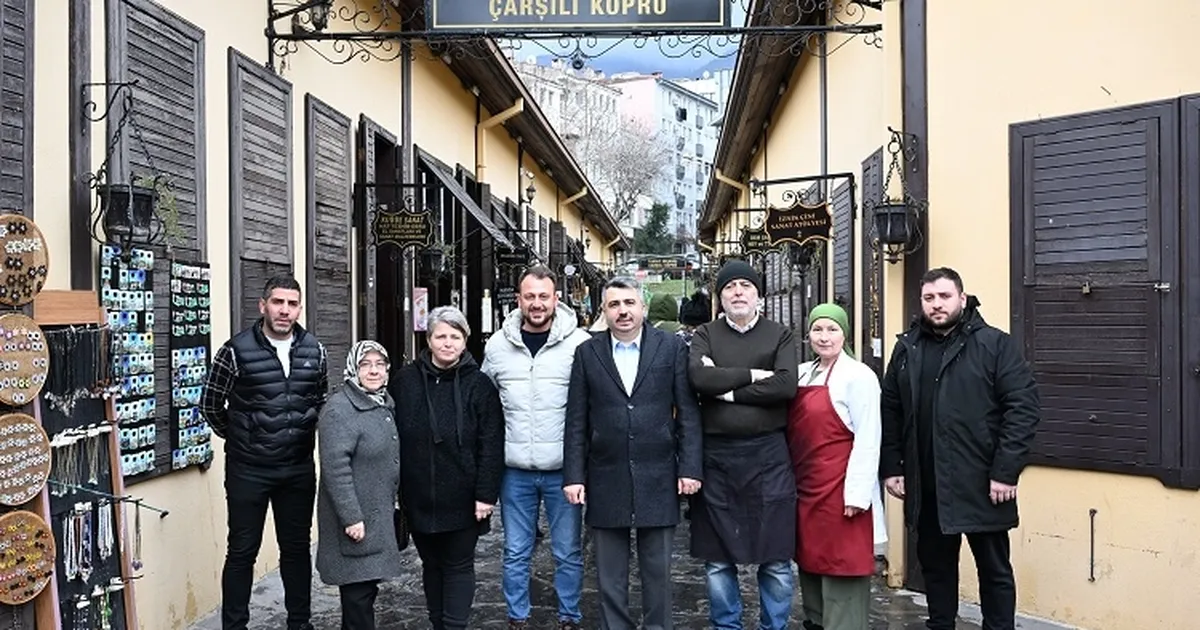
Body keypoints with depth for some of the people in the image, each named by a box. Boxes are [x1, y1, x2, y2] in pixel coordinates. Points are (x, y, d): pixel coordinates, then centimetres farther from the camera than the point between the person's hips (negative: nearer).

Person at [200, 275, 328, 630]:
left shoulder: (314, 351, 1)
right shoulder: (236, 350, -11)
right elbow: (210, 403, 1)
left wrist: (302, 435, 11)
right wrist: (240, 438, 9)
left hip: (299, 468, 4)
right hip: (248, 469, -3)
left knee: (297, 548, 14)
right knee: (242, 550, 7)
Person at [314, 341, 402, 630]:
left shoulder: (383, 405, 11)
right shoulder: (340, 409, -17)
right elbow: (335, 467, -23)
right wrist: (351, 517, -24)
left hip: (378, 516, 9)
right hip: (355, 519, -9)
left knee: (367, 585, 16)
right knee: (358, 590, -3)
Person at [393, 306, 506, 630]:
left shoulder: (479, 385, -6)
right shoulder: (406, 380, 0)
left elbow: (491, 445, -9)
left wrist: (486, 494, -13)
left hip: (461, 499, -3)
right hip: (419, 497, 3)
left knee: (459, 566, 6)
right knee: (431, 565, 17)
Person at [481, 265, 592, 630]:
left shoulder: (580, 343, -6)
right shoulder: (497, 345, 3)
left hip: (563, 469, -2)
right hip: (514, 470, 2)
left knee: (568, 552, 10)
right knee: (515, 552, 13)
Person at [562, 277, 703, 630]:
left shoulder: (672, 347, 1)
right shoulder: (587, 353, 4)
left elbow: (688, 413, 0)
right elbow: (576, 422, 3)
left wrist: (690, 468, -6)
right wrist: (574, 475, -2)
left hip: (658, 479, -1)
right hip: (606, 479, 1)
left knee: (658, 571, 11)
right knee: (609, 575, 11)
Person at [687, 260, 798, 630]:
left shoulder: (780, 336, 6)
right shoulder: (705, 335, 8)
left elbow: (786, 385, -11)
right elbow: (699, 377, -13)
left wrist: (726, 389, -10)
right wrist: (752, 375, -11)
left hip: (768, 454, -1)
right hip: (716, 455, 1)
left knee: (776, 559, 5)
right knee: (717, 559, 10)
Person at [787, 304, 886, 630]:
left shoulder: (858, 376, -11)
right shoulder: (802, 373, 11)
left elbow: (868, 439, -14)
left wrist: (857, 494, -17)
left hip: (840, 490, -7)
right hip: (805, 487, 7)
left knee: (841, 567, 1)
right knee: (810, 562, 16)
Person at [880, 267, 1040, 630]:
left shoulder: (996, 344, -5)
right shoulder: (906, 349, 8)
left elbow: (1024, 408, -10)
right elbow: (890, 412, 10)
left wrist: (1006, 472, -15)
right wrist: (891, 467, 4)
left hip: (981, 484, -4)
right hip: (926, 486, 4)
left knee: (994, 569, 9)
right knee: (935, 564, 16)